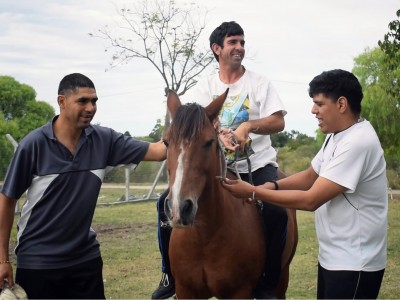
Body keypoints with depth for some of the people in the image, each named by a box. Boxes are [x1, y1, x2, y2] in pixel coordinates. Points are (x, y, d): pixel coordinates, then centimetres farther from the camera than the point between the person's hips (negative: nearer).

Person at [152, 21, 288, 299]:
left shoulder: (259, 82, 1)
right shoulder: (205, 87, 6)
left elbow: (278, 122, -7)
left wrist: (248, 126, -25)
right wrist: (218, 136, -27)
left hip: (258, 164, -2)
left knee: (277, 212, -31)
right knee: (168, 201, -12)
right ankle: (171, 274, 4)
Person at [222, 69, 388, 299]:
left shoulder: (358, 143, -24)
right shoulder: (336, 136, 8)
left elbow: (310, 200, -25)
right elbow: (310, 177, 16)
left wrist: (253, 192, -20)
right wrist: (273, 185, -3)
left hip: (354, 262, -10)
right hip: (332, 256, 10)